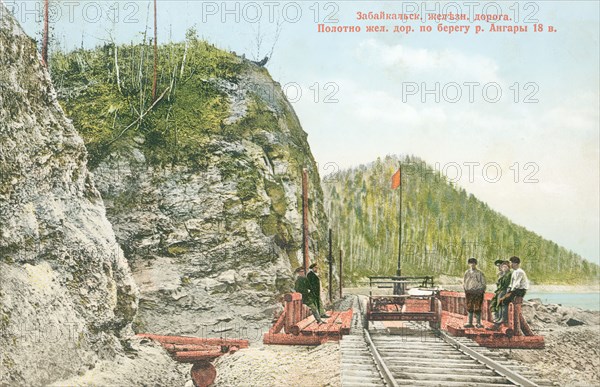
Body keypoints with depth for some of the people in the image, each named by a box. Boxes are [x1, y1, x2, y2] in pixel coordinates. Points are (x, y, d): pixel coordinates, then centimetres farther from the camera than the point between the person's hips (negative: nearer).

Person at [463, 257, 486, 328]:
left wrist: (481, 291, -6)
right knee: (470, 308, 4)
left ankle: (478, 323, 4)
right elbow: (464, 282, 19)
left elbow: (483, 283, 4)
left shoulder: (479, 273, 2)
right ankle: (470, 323, 9)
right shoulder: (467, 273, 13)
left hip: (478, 292, -3)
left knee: (477, 308, -3)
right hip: (469, 292, 3)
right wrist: (466, 290, 8)